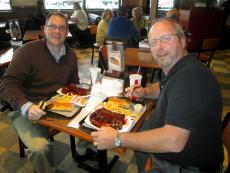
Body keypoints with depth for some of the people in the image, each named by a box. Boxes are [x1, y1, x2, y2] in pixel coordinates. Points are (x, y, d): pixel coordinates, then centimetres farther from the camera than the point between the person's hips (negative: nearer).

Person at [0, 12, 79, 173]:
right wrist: (26, 107, -30)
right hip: (27, 111, -4)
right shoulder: (27, 51, -10)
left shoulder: (71, 55, 8)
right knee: (40, 149, -28)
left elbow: (74, 83, 19)